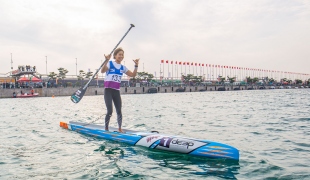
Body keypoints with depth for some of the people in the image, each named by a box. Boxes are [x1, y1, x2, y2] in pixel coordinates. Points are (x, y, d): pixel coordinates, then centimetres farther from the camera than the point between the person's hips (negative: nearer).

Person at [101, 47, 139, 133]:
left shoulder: (123, 67, 10)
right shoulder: (110, 64, -4)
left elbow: (133, 75, 10)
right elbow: (102, 71, -23)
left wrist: (136, 65, -2)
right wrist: (107, 60, -37)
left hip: (116, 91, 5)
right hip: (108, 90, -4)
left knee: (119, 111, 3)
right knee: (110, 111, -10)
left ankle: (120, 129, 17)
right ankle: (106, 129, 6)